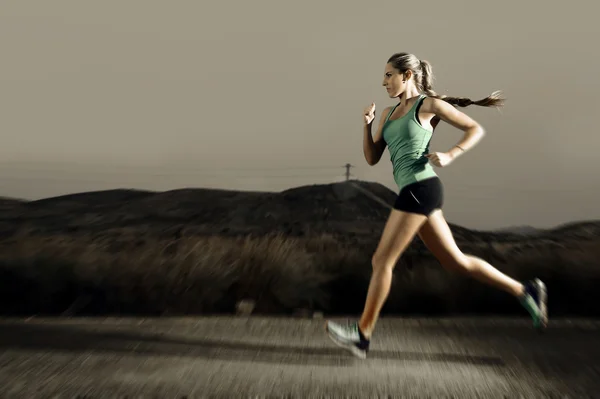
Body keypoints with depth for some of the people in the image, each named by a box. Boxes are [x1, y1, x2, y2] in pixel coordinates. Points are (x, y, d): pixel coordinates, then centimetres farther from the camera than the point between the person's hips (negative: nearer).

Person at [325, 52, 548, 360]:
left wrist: (449, 155, -10)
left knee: (382, 261, -5)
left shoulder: (429, 104, 0)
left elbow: (476, 129, 4)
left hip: (420, 188, -9)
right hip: (413, 193, 9)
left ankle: (362, 334, 5)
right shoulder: (389, 113, 19)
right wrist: (367, 123, 1)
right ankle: (525, 290, 22)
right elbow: (372, 158, 14)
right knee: (455, 261, 12)